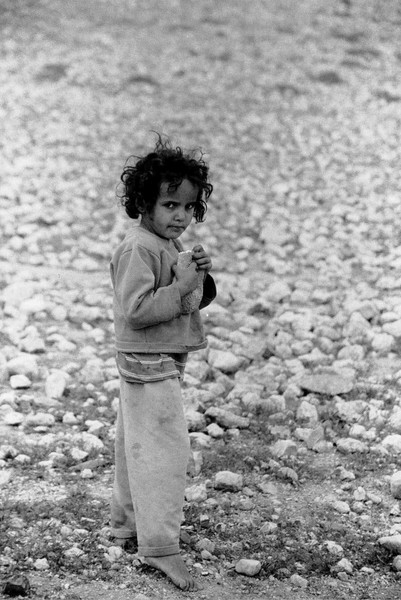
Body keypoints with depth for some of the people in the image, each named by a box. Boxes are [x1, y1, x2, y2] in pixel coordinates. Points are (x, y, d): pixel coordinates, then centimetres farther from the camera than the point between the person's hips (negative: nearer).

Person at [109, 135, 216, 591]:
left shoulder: (170, 245, 11)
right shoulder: (139, 249, -20)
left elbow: (191, 301, 16)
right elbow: (135, 310, -27)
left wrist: (200, 277, -3)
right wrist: (180, 287, -25)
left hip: (163, 362, 10)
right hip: (148, 363, -10)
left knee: (136, 444, 19)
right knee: (164, 450, -8)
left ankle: (127, 524, 32)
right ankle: (159, 545, -3)